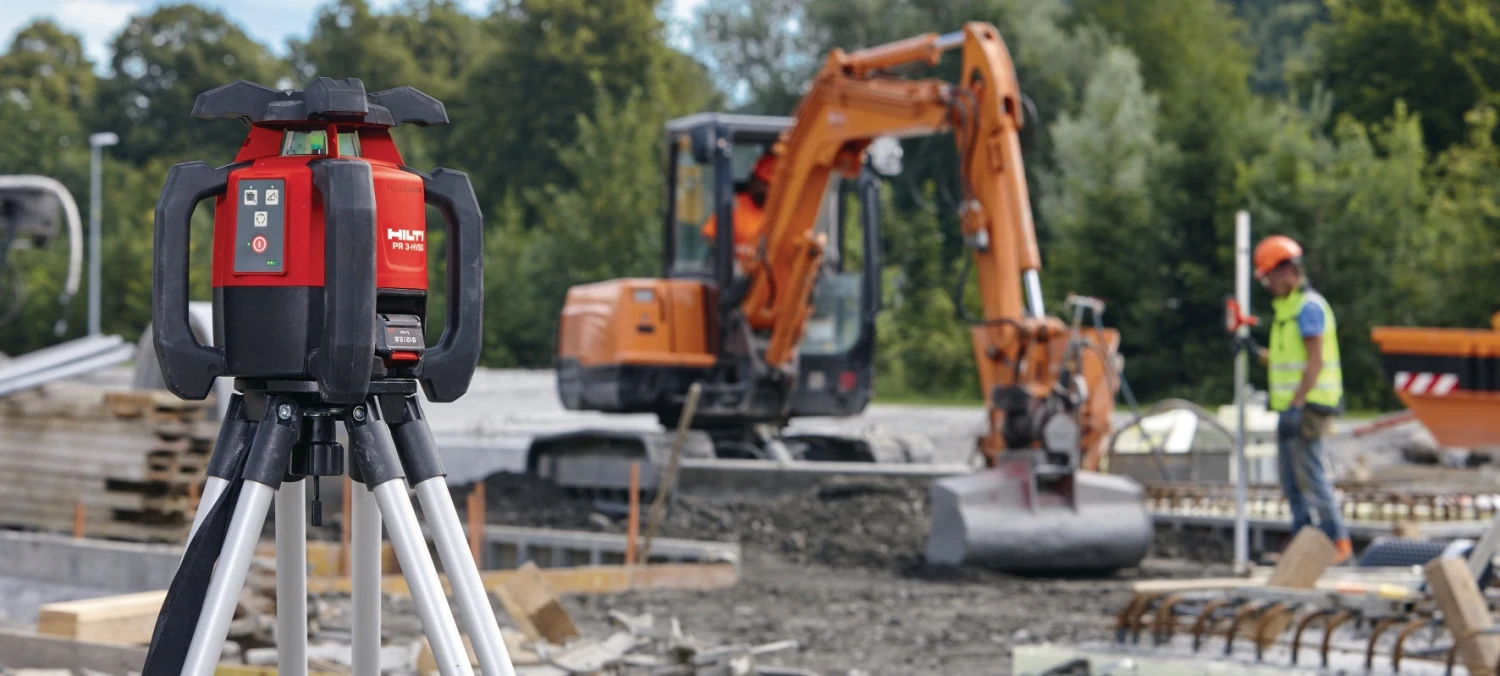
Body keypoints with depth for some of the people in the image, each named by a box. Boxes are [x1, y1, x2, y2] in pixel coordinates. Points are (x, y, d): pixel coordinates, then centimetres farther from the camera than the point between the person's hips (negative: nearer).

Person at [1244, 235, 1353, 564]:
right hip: (1292, 405, 10)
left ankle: (1338, 542, -8)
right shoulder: (1287, 308, 19)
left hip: (1308, 403, -10)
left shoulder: (1309, 306, -13)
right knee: (1289, 475, 10)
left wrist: (1295, 407, -24)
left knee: (1309, 472, -11)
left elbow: (1315, 362, -19)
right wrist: (1257, 353, 9)